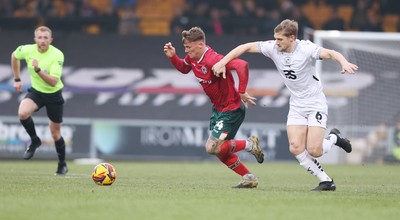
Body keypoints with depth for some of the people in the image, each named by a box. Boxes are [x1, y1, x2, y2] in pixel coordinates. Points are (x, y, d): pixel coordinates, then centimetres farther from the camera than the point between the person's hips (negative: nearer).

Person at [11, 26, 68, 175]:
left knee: (55, 133, 7)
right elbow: (14, 56, 11)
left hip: (54, 94, -2)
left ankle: (62, 164, 29)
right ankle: (34, 141, -3)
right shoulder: (27, 50, -14)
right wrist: (17, 79, 13)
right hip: (36, 91, 2)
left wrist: (38, 70, -43)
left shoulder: (57, 55, -25)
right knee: (23, 113, -29)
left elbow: (53, 82, -30)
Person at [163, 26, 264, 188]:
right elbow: (183, 68, 24)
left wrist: (242, 92, -33)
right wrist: (172, 57, 5)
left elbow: (242, 65, -40)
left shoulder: (213, 60, -29)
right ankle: (249, 179, 23)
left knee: (212, 148, -13)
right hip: (217, 109, 10)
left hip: (231, 110, -10)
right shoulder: (192, 57, 0)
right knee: (220, 151, 12)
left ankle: (250, 144, 3)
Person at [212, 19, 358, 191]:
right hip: (296, 105, 5)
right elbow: (246, 47, -1)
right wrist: (222, 62, -8)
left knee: (314, 151, -15)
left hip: (316, 104, -5)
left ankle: (333, 137, 19)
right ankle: (326, 181, 1)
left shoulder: (305, 48, -21)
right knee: (296, 148, -12)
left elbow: (330, 53, -34)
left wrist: (344, 63, -54)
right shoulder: (273, 48, -7)